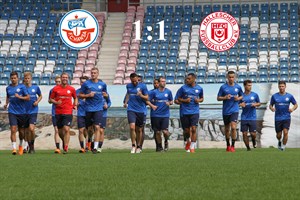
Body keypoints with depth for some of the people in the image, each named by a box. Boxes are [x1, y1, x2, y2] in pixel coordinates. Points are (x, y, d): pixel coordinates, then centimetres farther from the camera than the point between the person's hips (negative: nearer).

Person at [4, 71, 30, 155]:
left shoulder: (22, 87, -1)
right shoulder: (8, 88, 8)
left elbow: (28, 98, -4)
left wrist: (19, 97, -18)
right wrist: (6, 103, 7)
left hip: (22, 112, -1)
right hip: (12, 112, 1)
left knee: (21, 131, 10)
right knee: (13, 129, -14)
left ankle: (21, 145, 34)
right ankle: (14, 148, -16)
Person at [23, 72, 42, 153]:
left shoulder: (36, 87, 1)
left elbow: (40, 96, 16)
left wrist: (37, 101, 0)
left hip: (33, 111, -2)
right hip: (25, 111, 2)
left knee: (31, 129, -17)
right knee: (27, 131, 6)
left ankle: (32, 145, 2)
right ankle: (30, 147, 21)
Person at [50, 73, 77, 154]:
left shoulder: (71, 89, 6)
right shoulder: (55, 89, 3)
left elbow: (75, 98, 21)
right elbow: (51, 99, 8)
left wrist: (75, 105, 4)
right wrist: (56, 102, -12)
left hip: (68, 112, -2)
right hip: (58, 113, 2)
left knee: (66, 129, -16)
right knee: (60, 131, 9)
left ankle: (66, 148, -14)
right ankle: (65, 141, 39)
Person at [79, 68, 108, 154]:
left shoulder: (102, 84, 8)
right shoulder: (86, 84, 3)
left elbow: (106, 95, 20)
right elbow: (80, 95, 7)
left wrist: (105, 95, -3)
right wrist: (88, 95, -10)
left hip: (98, 109, 0)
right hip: (89, 109, 0)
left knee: (97, 127, -13)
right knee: (89, 129, 7)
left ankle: (95, 147, -15)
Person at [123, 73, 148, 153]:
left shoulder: (142, 86, -2)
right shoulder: (128, 86, 8)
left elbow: (147, 98, 0)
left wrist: (141, 95, -19)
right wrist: (126, 102, 18)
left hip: (141, 110, -1)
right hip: (131, 110, 1)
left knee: (139, 130, 7)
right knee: (132, 127, -18)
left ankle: (138, 147, 23)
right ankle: (133, 145, -7)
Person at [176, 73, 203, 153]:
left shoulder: (199, 88, 4)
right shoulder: (183, 88, 0)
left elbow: (202, 98, 17)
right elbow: (179, 98, 7)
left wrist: (199, 100, -5)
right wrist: (185, 100, -11)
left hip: (195, 111, -1)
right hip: (185, 112, 1)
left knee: (193, 129, -11)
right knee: (187, 130, 8)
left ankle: (192, 147, -6)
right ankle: (188, 141, 37)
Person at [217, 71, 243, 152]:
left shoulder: (238, 87, 2)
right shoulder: (223, 87, -2)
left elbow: (241, 96, 16)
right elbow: (218, 98, 2)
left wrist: (238, 98, -6)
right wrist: (225, 97, -17)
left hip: (234, 110, -1)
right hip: (226, 111, 1)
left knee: (233, 127, -17)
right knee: (227, 129, 12)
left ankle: (232, 146, -10)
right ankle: (228, 145, 28)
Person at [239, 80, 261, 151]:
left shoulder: (255, 95, 1)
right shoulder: (242, 95, 2)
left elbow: (259, 103, 12)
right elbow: (238, 104, 11)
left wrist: (256, 104, -10)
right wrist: (241, 105, -12)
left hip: (252, 118, -1)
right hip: (244, 118, 1)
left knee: (253, 133, -2)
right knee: (244, 133, -2)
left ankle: (254, 140, 33)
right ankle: (248, 147, 14)